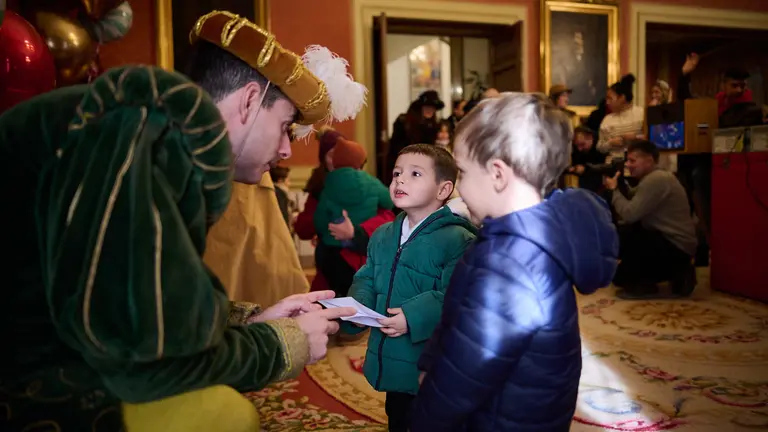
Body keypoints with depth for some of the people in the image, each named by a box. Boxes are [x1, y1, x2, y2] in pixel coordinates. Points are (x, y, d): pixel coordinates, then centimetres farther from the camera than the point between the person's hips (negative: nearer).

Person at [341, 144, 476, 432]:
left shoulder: (457, 240, -18)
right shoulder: (382, 236, 7)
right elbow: (367, 280, 11)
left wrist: (415, 317, -31)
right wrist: (358, 307, -8)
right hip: (391, 364, 7)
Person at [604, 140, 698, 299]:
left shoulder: (655, 179, -19)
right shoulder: (654, 177, 14)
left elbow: (629, 214, -21)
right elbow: (633, 208, 12)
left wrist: (613, 190, -8)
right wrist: (620, 185, 2)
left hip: (676, 247, -10)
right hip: (670, 243, 10)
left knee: (617, 236, -19)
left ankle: (642, 284, -3)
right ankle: (676, 273, 13)